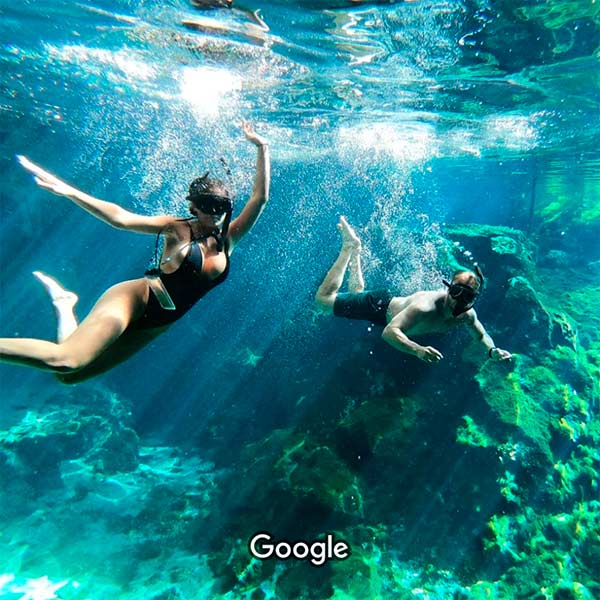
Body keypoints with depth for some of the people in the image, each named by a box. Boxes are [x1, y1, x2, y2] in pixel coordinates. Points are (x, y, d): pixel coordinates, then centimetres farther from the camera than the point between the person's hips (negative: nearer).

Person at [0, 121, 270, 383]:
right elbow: (120, 218, -15)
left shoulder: (229, 238, 4)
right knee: (65, 360, -26)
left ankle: (65, 305, 26)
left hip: (156, 324, 4)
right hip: (134, 298, -4)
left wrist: (261, 148, -8)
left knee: (70, 374, 7)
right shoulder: (178, 229, -6)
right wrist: (68, 191, -26)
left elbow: (260, 198, -3)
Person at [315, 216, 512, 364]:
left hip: (396, 302, 6)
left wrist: (492, 350, -21)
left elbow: (482, 336, 1)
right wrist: (418, 350, -66)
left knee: (356, 293, 32)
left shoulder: (468, 315, -20)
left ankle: (355, 253, 44)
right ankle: (349, 247, 14)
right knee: (323, 298, 4)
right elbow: (389, 332, -51)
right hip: (379, 305, -6)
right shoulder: (426, 307, -44)